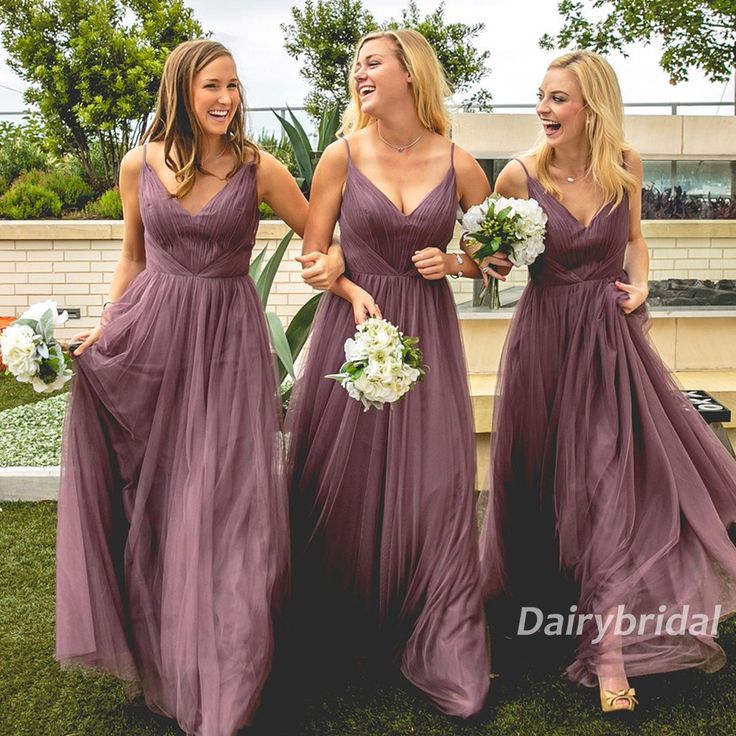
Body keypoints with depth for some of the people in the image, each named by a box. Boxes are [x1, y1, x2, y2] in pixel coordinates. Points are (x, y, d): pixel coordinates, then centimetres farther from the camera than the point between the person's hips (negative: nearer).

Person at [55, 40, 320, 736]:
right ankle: (156, 662, 32)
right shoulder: (139, 165, 3)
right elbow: (133, 256, 14)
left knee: (227, 502, -3)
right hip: (147, 336, 2)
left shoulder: (259, 169, -2)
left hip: (229, 339, -2)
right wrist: (103, 328, 4)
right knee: (147, 501, 9)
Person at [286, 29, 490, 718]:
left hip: (427, 331, 0)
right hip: (353, 322, 0)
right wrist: (355, 292, -14)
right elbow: (313, 257, 2)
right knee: (343, 480, 5)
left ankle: (443, 648, 13)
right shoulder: (344, 155, -1)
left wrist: (451, 262, -7)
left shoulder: (457, 164, 0)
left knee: (432, 481, -2)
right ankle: (337, 632, 27)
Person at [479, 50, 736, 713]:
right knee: (553, 479, 6)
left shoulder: (624, 165, -1)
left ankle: (609, 644, 10)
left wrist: (639, 284, -2)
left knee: (619, 471, 0)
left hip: (613, 335, 2)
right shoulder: (520, 175, -9)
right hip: (548, 336, -2)